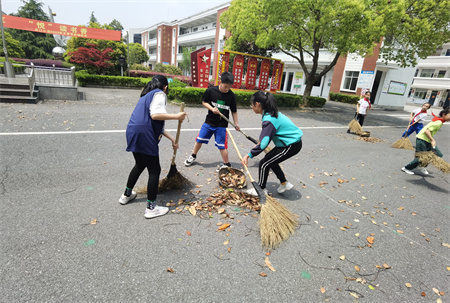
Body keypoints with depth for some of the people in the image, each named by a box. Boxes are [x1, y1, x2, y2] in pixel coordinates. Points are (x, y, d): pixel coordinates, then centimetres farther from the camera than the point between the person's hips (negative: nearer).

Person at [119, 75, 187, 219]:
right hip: (144, 136, -9)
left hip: (133, 133, 10)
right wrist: (176, 116, -12)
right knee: (154, 170, 0)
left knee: (140, 165, 27)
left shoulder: (147, 95, 27)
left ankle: (127, 195, 41)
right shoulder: (159, 94, -2)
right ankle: (151, 208, 6)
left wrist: (172, 139, 25)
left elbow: (157, 124, 25)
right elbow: (155, 115, -21)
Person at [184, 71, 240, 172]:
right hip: (209, 122, 2)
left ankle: (227, 164, 18)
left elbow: (234, 111, 1)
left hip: (222, 125, -2)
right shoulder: (210, 91, -10)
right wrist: (212, 108, -14)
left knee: (222, 145, 0)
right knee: (199, 140, 12)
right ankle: (193, 156, 37)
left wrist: (236, 123, -2)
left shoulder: (231, 95, -9)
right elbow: (204, 101, 3)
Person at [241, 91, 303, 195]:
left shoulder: (269, 119, -27)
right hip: (291, 141, 10)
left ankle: (261, 189, 18)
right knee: (270, 160, 20)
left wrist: (249, 155, -28)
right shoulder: (272, 113, 4)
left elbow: (263, 143, -33)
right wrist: (260, 143, 15)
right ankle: (284, 183, 33)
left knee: (264, 163, -2)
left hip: (291, 145, -10)